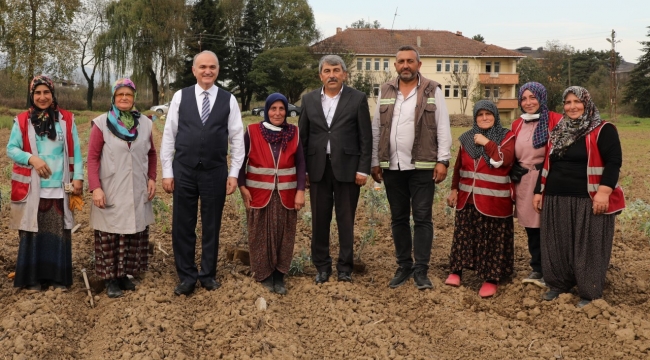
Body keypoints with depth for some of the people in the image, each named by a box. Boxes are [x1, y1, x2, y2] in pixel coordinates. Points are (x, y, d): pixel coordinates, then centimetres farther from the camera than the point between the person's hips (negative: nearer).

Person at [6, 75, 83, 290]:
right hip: (32, 189, 0)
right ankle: (33, 279, 13)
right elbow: (11, 149, 2)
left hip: (59, 189, 0)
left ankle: (58, 278, 11)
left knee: (59, 232, 2)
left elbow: (75, 151, 4)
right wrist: (31, 158, -15)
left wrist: (78, 178, -3)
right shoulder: (22, 121, 4)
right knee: (33, 233, 3)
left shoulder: (67, 119, 5)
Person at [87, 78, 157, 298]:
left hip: (137, 192, 4)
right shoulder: (102, 123, -5)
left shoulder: (145, 123, 5)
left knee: (135, 234, 8)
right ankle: (111, 279, 12)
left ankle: (125, 274, 21)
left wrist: (152, 178, 3)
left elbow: (151, 153, 15)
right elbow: (93, 158, -7)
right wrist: (95, 188, -15)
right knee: (110, 235, 2)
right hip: (110, 192, -3)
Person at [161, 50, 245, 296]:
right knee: (182, 226, 6)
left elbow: (237, 138, 3)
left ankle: (208, 274, 25)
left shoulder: (229, 100, 1)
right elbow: (169, 135, 2)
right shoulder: (180, 97, 1)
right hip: (183, 171, 0)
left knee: (212, 226, 10)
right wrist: (167, 172, -1)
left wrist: (234, 173, -2)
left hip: (216, 172, 0)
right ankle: (187, 277, 20)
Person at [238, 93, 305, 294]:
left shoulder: (294, 133, 2)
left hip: (286, 194, 2)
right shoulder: (252, 132, -4)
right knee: (261, 236, 7)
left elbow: (300, 164, 2)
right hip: (259, 193, -1)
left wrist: (300, 190, -5)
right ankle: (264, 275, 19)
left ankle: (279, 276, 15)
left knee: (283, 235, 5)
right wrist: (242, 187, -6)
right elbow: (241, 160, 1)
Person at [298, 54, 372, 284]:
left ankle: (345, 268, 16)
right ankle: (322, 267, 19)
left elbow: (366, 138, -1)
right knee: (319, 220, 7)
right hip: (318, 168, 2)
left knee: (346, 220, 5)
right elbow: (302, 137, 8)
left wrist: (363, 169, -7)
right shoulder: (309, 100, 8)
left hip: (347, 168, -2)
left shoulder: (358, 99, 0)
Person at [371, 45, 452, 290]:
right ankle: (404, 266, 21)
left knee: (422, 218, 0)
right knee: (398, 218, 10)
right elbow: (376, 130, 10)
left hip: (422, 166, -3)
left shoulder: (432, 91, 0)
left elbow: (442, 129, -3)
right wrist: (375, 162, 7)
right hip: (392, 167, 3)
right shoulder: (385, 92, 9)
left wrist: (443, 160, -9)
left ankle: (421, 270, 7)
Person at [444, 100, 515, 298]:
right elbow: (459, 166, 14)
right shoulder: (467, 138, 8)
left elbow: (504, 160, -21)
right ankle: (456, 271, 24)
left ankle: (491, 278, 11)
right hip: (468, 198, 4)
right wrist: (454, 189, 12)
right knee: (463, 235, 11)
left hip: (494, 200, -4)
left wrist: (487, 143, -18)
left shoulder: (506, 137, -4)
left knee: (493, 239, 2)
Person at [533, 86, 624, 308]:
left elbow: (613, 162, -11)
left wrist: (604, 192, -22)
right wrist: (539, 191, 15)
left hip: (588, 201, -5)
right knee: (557, 245, 11)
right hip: (556, 200, 6)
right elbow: (547, 165, 19)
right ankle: (558, 285, 25)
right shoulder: (557, 132, 15)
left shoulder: (603, 130, -3)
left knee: (588, 247, 0)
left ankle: (590, 293, 12)